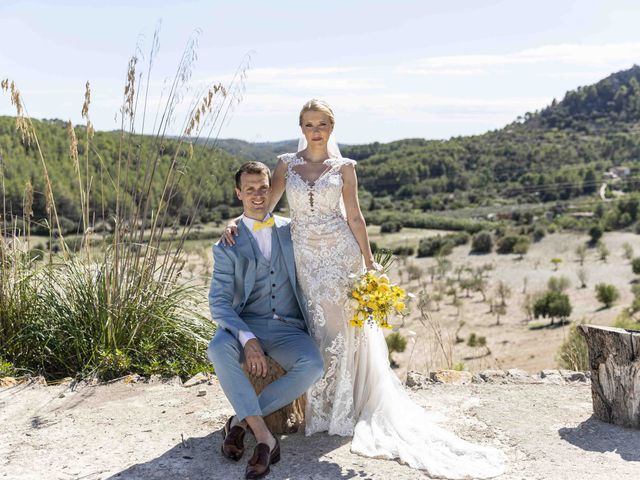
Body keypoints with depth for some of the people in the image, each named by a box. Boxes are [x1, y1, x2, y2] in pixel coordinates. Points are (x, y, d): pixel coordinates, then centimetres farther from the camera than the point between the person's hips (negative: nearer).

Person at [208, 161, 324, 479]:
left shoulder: (292, 229, 11)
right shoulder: (227, 246, 2)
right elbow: (219, 302, -7)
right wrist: (247, 339, -24)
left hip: (288, 329, 2)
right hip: (245, 326, -1)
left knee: (313, 365, -30)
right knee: (218, 349, -35)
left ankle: (242, 419, -14)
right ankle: (264, 437, -27)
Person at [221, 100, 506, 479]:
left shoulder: (344, 167, 3)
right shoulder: (287, 164, 8)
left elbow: (354, 216, 3)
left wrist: (369, 262, 1)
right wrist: (236, 222, -11)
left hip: (341, 252, -1)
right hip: (306, 256, 2)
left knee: (341, 329, 1)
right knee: (317, 330, 5)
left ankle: (342, 413, 15)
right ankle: (320, 412, 19)